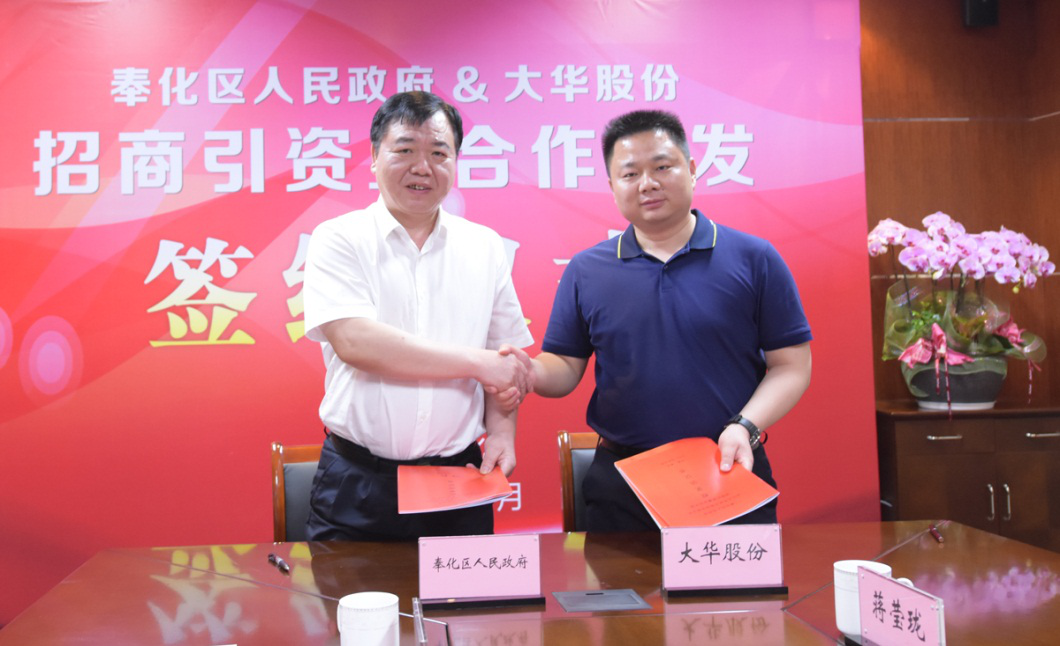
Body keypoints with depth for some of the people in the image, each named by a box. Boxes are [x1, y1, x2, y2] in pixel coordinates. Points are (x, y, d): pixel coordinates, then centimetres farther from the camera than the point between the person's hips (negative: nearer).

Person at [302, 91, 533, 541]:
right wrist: (476, 362, -15)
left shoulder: (485, 247, 8)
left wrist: (502, 429, -6)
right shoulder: (339, 239, -2)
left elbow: (506, 360, 11)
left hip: (458, 478, 3)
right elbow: (354, 342, -17)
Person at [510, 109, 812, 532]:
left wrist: (745, 427, -16)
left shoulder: (754, 259, -1)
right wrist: (530, 373, -15)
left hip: (732, 472, -1)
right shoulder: (585, 271, 5)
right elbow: (564, 366, 7)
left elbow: (790, 366, -1)